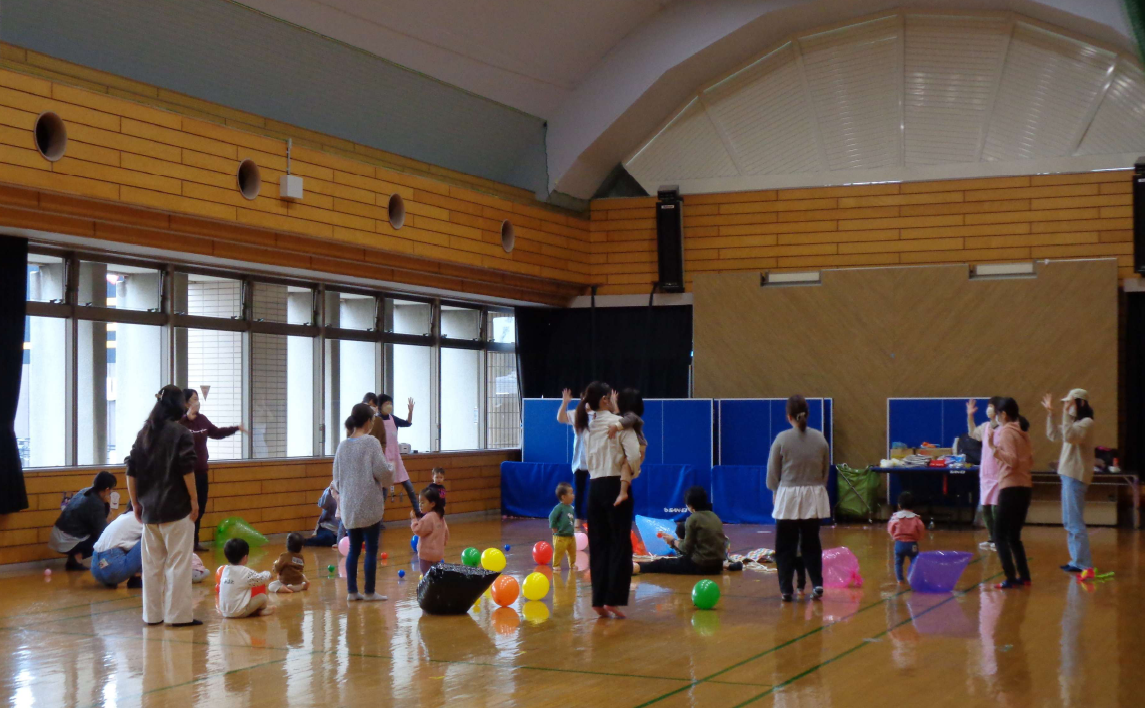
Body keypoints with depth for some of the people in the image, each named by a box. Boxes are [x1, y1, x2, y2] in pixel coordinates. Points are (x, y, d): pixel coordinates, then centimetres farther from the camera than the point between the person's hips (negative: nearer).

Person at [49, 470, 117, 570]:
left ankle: (75, 557, 11)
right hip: (66, 542, -9)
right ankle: (76, 558, -5)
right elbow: (102, 531, -11)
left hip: (57, 536, 9)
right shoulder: (96, 504, -19)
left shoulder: (85, 491, 6)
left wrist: (106, 504, 4)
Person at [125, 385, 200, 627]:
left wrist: (136, 503, 14)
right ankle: (178, 614, -1)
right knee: (178, 562, -1)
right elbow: (187, 470, -14)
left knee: (152, 563, 11)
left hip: (149, 509, 6)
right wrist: (194, 500, -6)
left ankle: (152, 614, 15)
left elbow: (132, 472, 8)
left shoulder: (144, 433, 9)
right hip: (176, 508, -6)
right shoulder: (181, 433, -8)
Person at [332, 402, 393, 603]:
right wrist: (390, 466, 7)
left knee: (353, 548, 12)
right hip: (369, 505, -5)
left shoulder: (342, 445, 6)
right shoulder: (371, 442, -10)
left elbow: (337, 477, 12)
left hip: (349, 506, 6)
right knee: (371, 549, 3)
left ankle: (351, 591, 13)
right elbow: (381, 471, -13)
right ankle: (370, 592, 7)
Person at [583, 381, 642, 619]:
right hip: (615, 486, -6)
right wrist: (631, 473, 0)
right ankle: (613, 599, -2)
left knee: (598, 544, 8)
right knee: (620, 544, 1)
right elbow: (634, 454, -17)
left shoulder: (588, 425, 10)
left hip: (594, 487, 6)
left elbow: (589, 459, 7)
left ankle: (599, 599, 8)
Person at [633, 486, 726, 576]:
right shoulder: (715, 517, 12)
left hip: (700, 565, -7)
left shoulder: (693, 519, -10)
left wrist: (673, 542, 12)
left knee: (661, 564, 5)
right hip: (717, 565, 7)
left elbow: (686, 548, -8)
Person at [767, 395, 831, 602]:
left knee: (785, 546, 7)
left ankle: (786, 589, 6)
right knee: (811, 543, 15)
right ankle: (817, 584, 4)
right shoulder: (820, 438, 0)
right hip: (814, 498, 3)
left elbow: (772, 474, -3)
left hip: (788, 498, -3)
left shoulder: (782, 439, -10)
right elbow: (826, 470, 7)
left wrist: (776, 491, 13)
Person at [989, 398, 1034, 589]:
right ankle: (1024, 576, 14)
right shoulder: (1023, 433, 14)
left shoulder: (1006, 432, -8)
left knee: (1000, 535, -5)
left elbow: (1012, 460, -18)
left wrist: (994, 448, -23)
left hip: (1011, 488, -8)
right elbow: (1030, 462, 18)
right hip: (1025, 487, 8)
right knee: (1014, 536, 16)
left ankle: (1011, 578, -12)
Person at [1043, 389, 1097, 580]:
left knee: (1075, 522, -11)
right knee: (1069, 522, 14)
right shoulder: (1074, 423, 18)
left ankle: (1085, 565, -11)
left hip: (1076, 476, -10)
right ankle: (1077, 561, 19)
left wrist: (1066, 413, -28)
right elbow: (1053, 435, 24)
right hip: (1068, 475, 10)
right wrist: (1050, 413, 19)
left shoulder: (1086, 423, -12)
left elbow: (1069, 436, -29)